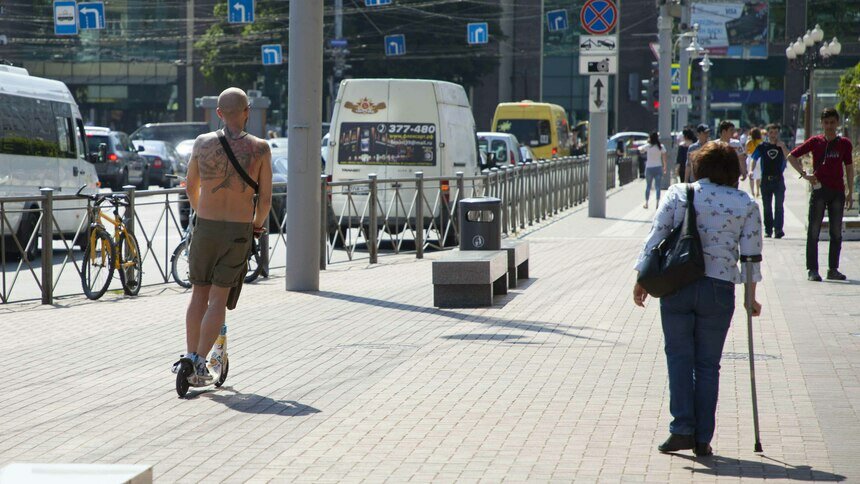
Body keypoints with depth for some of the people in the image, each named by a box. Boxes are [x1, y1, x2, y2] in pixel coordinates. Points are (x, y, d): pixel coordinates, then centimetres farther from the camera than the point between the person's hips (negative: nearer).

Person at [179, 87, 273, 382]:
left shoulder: (202, 143, -1)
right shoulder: (259, 149, -7)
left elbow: (191, 188, 11)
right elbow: (265, 198, -4)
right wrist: (257, 225, 16)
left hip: (205, 227, 2)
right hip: (239, 232, -2)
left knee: (199, 294, 15)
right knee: (218, 298, 3)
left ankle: (190, 356, 14)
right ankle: (200, 361, -2)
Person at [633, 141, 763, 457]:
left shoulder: (678, 195, 3)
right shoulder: (746, 205, 3)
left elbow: (655, 238, 0)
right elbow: (751, 254, 3)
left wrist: (642, 281, 6)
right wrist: (751, 297, 12)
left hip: (676, 287, 0)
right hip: (718, 289, 0)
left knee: (679, 357, 9)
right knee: (708, 364, 9)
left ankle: (682, 429, -2)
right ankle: (702, 439, 9)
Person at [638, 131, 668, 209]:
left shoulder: (648, 146, -8)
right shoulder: (661, 147, -4)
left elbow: (640, 150, 9)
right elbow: (664, 159, -2)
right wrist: (665, 168, 9)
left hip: (649, 168, 0)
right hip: (658, 168, 1)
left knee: (648, 186, 11)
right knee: (658, 186, 3)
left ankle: (646, 203, 14)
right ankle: (657, 203, -3)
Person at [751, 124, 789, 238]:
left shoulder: (782, 146, 6)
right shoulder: (762, 147, 6)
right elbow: (754, 159, 4)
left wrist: (782, 147, -20)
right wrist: (751, 170, -12)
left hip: (778, 179, -1)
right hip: (766, 180, 1)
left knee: (779, 205, -8)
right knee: (767, 206, 6)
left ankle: (778, 229, -11)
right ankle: (768, 230, 12)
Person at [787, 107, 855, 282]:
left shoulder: (844, 144, 6)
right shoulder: (815, 142, 2)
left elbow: (849, 168, 12)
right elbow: (792, 156, 6)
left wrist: (850, 193, 7)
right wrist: (804, 174, -6)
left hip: (838, 192, 2)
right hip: (819, 190, -2)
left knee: (836, 233, 6)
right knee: (814, 231, -3)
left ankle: (833, 269, 14)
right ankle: (812, 269, -1)